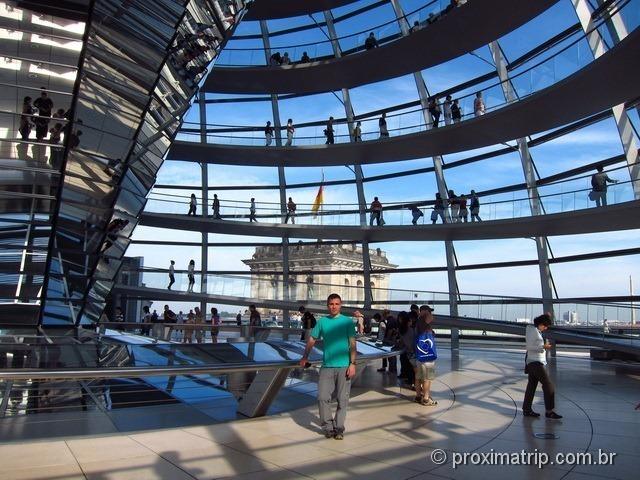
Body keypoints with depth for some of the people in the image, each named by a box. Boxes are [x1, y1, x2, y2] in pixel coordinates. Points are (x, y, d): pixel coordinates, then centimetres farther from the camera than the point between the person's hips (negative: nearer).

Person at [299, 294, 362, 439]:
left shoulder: (348, 321, 1)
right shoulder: (322, 321, 7)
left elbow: (352, 344, -2)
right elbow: (312, 340, 13)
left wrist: (352, 364, -8)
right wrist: (305, 357, 11)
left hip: (343, 366, -2)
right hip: (326, 366, 2)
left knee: (342, 399, 4)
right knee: (323, 397, -2)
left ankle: (338, 428, 17)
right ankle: (328, 427, 14)